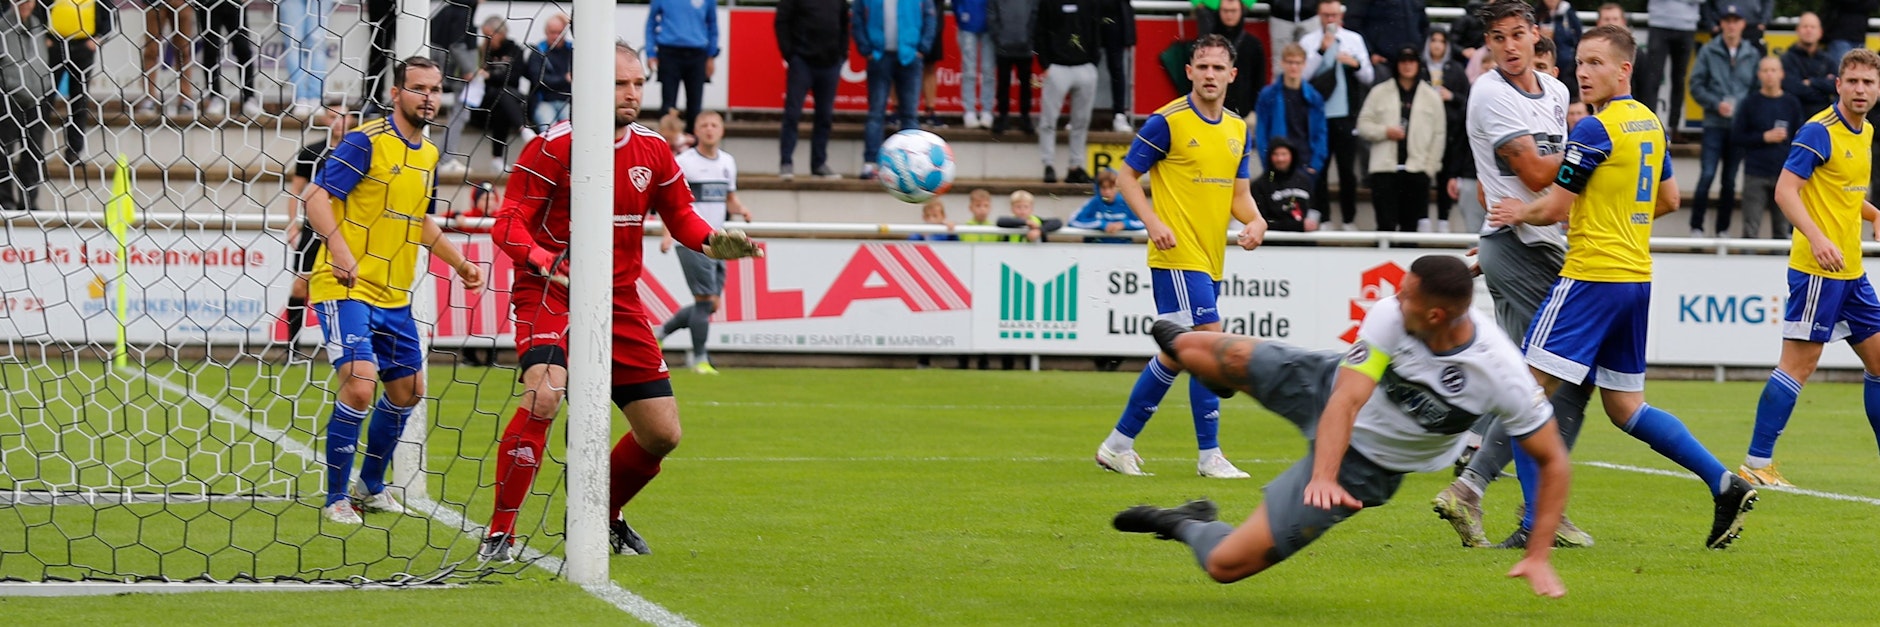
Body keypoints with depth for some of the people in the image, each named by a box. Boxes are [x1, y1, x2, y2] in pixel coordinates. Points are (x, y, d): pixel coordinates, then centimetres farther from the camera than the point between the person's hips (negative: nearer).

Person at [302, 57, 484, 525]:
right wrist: (341, 251, -32)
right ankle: (335, 498, -7)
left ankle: (371, 486, 31)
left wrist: (459, 262, 20)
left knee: (408, 389, 12)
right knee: (360, 381, -20)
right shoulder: (365, 142, -12)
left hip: (394, 296, 8)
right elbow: (317, 199, -19)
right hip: (346, 289, -8)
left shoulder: (428, 154, 12)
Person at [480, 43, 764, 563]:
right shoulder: (555, 146, -10)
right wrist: (546, 263, -32)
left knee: (662, 432, 3)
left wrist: (713, 242, -6)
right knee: (544, 394, -30)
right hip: (550, 295, -5)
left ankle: (604, 516, 32)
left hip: (619, 302, 6)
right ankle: (499, 534, -21)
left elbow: (679, 216, 17)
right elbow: (508, 224, -12)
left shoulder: (652, 150, 5)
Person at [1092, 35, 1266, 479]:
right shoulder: (1168, 121, -8)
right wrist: (1153, 222, -19)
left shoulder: (1239, 130, 12)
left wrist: (1255, 221, -7)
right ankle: (1210, 455, -10)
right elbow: (1127, 176, -5)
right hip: (1178, 256, -8)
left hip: (1211, 259, 8)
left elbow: (1240, 193, 15)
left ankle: (1119, 444, 20)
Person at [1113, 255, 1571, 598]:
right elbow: (1346, 400, -35)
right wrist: (1323, 476, -51)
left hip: (1364, 466, -2)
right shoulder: (1390, 316, -30)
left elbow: (1554, 461, -22)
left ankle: (1189, 526, 27)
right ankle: (1177, 342, 43)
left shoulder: (1502, 378, -34)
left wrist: (1538, 557, -25)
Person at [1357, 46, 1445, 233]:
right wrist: (1385, 131, -11)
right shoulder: (1380, 93, 6)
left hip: (1416, 169, 1)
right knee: (1386, 224, -7)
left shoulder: (1432, 97, 8)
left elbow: (1438, 134, 8)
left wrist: (1430, 167, 1)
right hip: (1385, 168, -1)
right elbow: (1363, 125, 7)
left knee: (1410, 224, 5)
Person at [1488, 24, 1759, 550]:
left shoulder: (1595, 128, -13)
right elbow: (1669, 200, 24)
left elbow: (1555, 207, -11)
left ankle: (1536, 522, -12)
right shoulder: (1650, 124, 14)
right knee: (1625, 407, 15)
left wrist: (1520, 212, 9)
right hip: (1637, 276, 9)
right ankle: (1725, 485, 6)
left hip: (1592, 277, -9)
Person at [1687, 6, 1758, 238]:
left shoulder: (1752, 55, 6)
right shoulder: (1709, 52, 1)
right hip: (1715, 123, -2)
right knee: (1707, 175, -10)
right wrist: (1716, 104, -12)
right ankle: (1696, 227, -4)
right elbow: (1696, 85, 0)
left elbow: (1758, 89, 8)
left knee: (1730, 179, 7)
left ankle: (1723, 229, 13)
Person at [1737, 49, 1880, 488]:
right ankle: (1757, 462, -5)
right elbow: (1786, 191, -19)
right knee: (1800, 362, -9)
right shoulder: (1819, 131, -12)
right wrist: (1816, 237, -31)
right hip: (1817, 269, -9)